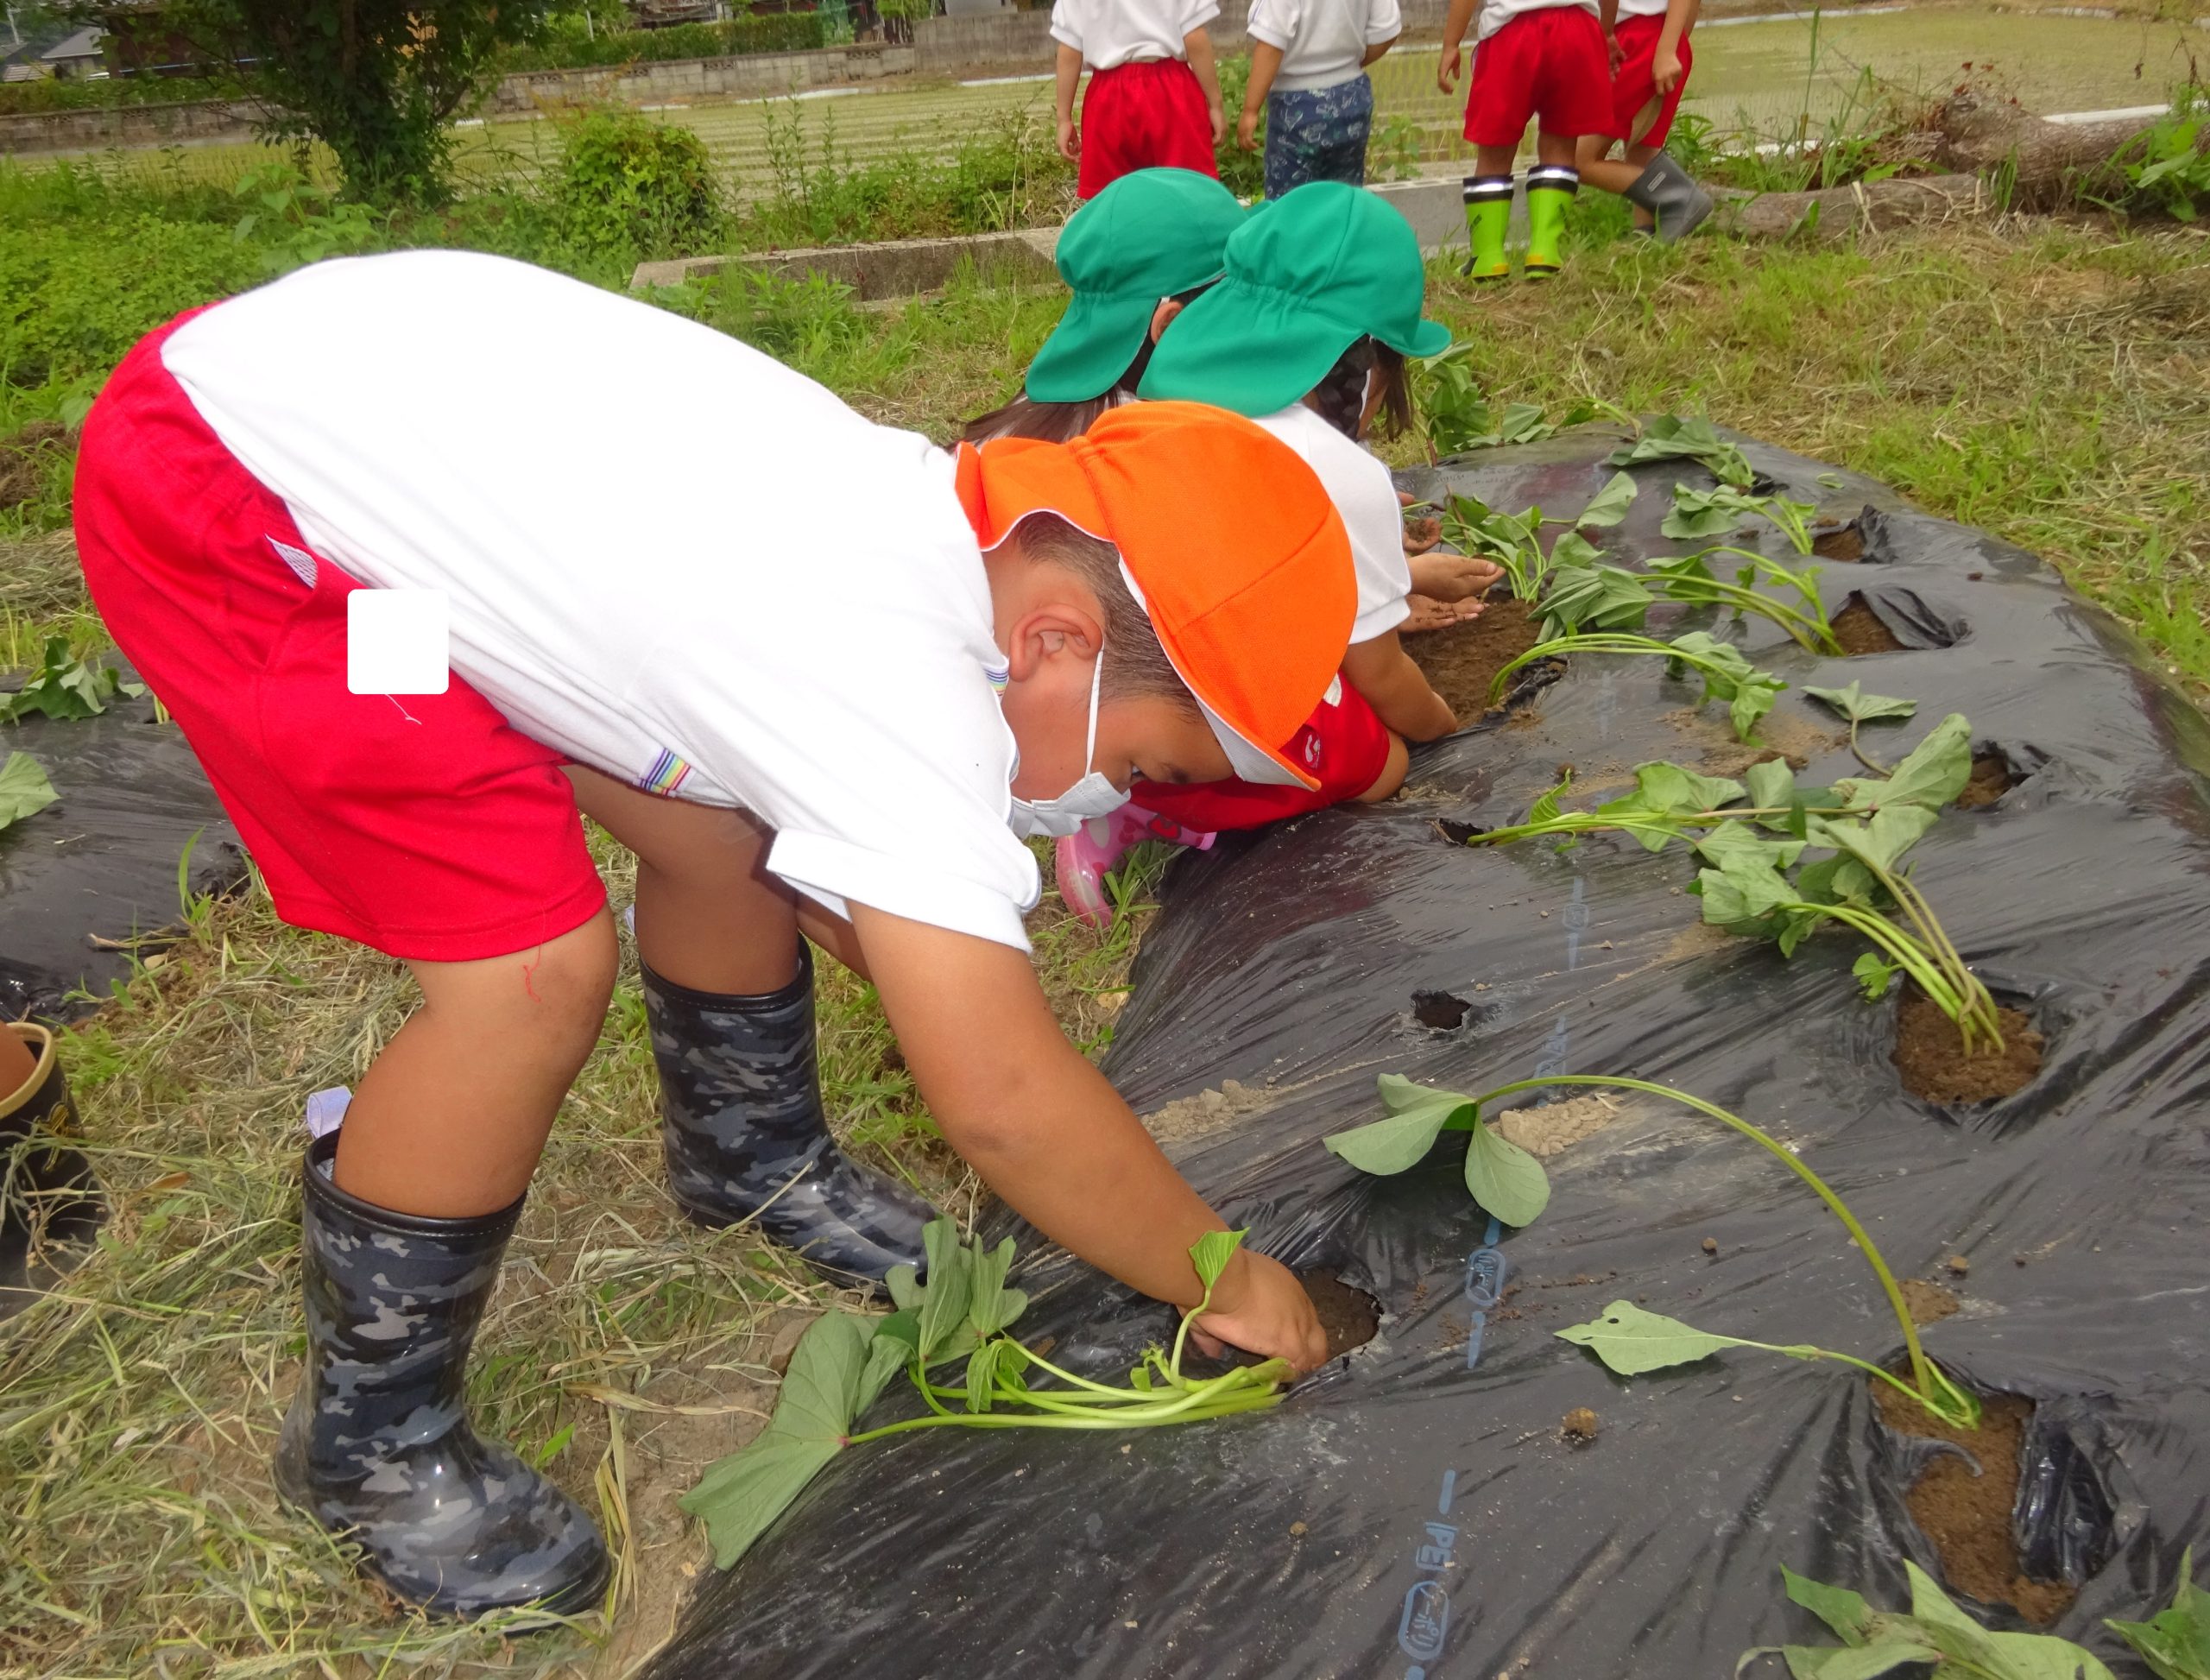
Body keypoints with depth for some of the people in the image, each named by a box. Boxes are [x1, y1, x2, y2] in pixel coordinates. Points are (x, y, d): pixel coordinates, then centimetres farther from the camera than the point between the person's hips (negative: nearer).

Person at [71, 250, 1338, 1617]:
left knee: (729, 824, 5)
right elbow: (1004, 1104, -28)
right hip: (216, 492, -8)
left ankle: (752, 1164, 33)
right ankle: (372, 1441, 9)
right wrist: (1231, 1282, -13)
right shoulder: (903, 680, -32)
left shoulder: (937, 526, -5)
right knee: (536, 971, -15)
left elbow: (846, 877, 9)